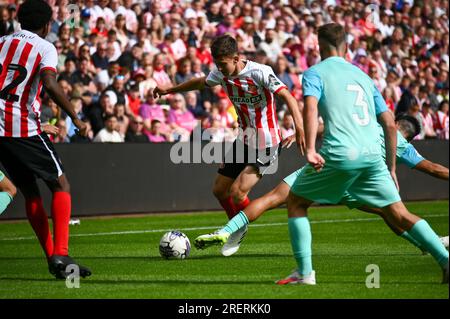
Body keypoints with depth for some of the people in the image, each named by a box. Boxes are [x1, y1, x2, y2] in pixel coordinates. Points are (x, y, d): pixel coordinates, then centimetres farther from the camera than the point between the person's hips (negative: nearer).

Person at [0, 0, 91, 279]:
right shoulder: (45, 48, -1)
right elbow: (50, 84, -18)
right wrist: (76, 119, -13)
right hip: (24, 128, -6)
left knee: (30, 192, 17)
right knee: (61, 186, 4)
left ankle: (52, 257, 15)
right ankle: (60, 255, -11)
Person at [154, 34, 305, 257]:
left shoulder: (260, 73, -22)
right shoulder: (222, 73, 0)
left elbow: (287, 97, -27)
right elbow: (201, 82, 21)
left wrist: (299, 129, -40)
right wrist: (170, 90, 32)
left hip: (266, 142, -8)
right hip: (244, 139, 8)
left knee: (237, 193, -15)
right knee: (219, 190, 10)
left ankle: (238, 230, 11)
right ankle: (237, 230, 32)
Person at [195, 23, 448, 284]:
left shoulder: (315, 72, 9)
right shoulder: (363, 75, 24)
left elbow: (311, 108, -13)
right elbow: (390, 124, 20)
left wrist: (310, 150, -22)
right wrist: (391, 168, 25)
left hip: (339, 154, -4)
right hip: (372, 155, 4)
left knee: (296, 202, 15)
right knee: (398, 214, 9)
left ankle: (305, 272, 7)